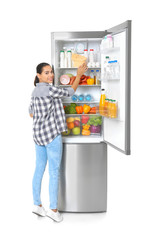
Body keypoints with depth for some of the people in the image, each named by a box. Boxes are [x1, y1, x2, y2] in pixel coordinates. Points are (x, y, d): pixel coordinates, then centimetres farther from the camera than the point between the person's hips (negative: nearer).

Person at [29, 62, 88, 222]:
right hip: (51, 133, -9)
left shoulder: (35, 91, 12)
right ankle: (53, 209, 5)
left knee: (39, 169, 13)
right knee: (54, 172, -1)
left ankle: (37, 205, 22)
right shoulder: (49, 90, -15)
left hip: (38, 134, 9)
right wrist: (79, 75, 5)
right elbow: (70, 92, -4)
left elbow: (31, 113, 21)